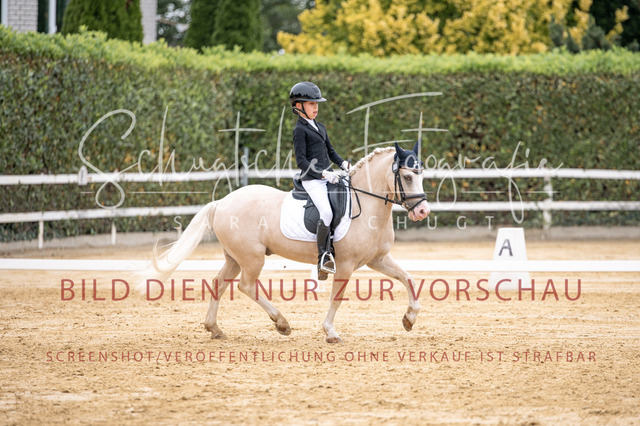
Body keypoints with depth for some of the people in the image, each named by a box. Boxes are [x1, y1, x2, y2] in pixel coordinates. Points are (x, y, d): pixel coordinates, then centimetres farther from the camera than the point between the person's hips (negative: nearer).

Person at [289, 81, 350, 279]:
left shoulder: (320, 127, 20)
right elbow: (301, 161, -11)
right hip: (312, 179, -8)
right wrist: (323, 174, -19)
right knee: (326, 213, -24)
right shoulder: (300, 130, -4)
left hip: (328, 177, 8)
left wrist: (343, 164, 7)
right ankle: (323, 258, -19)